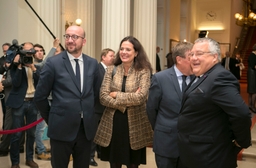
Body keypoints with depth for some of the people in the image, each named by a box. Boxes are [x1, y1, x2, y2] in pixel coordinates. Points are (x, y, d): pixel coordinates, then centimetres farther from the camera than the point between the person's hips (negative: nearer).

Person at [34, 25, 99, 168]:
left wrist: (88, 114, 11)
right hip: (61, 128, -3)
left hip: (87, 127, 3)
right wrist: (51, 119, 4)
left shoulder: (93, 63, 4)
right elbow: (40, 96, -2)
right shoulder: (53, 63, -7)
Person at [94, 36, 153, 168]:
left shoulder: (143, 71, -5)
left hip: (135, 125, -2)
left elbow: (141, 97, -17)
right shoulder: (111, 70, 3)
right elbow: (103, 97, -5)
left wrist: (116, 95, -11)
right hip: (113, 124, 2)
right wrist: (129, 99, -14)